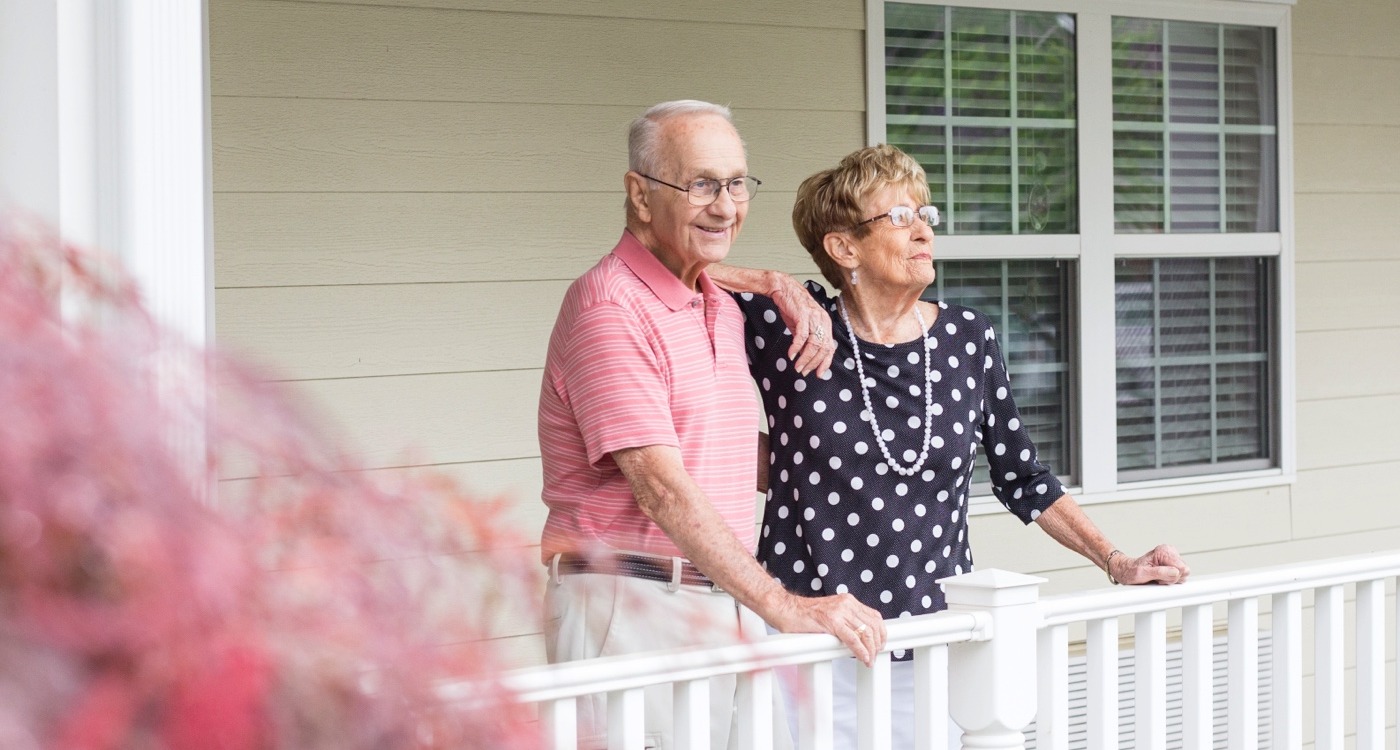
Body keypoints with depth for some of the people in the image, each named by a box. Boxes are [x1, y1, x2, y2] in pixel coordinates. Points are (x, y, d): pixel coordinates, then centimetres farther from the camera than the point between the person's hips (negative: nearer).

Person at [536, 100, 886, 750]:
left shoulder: (724, 310, 18)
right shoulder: (610, 308, -11)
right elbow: (661, 488, -19)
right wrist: (786, 607, -21)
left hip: (726, 609, 8)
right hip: (631, 615, -8)